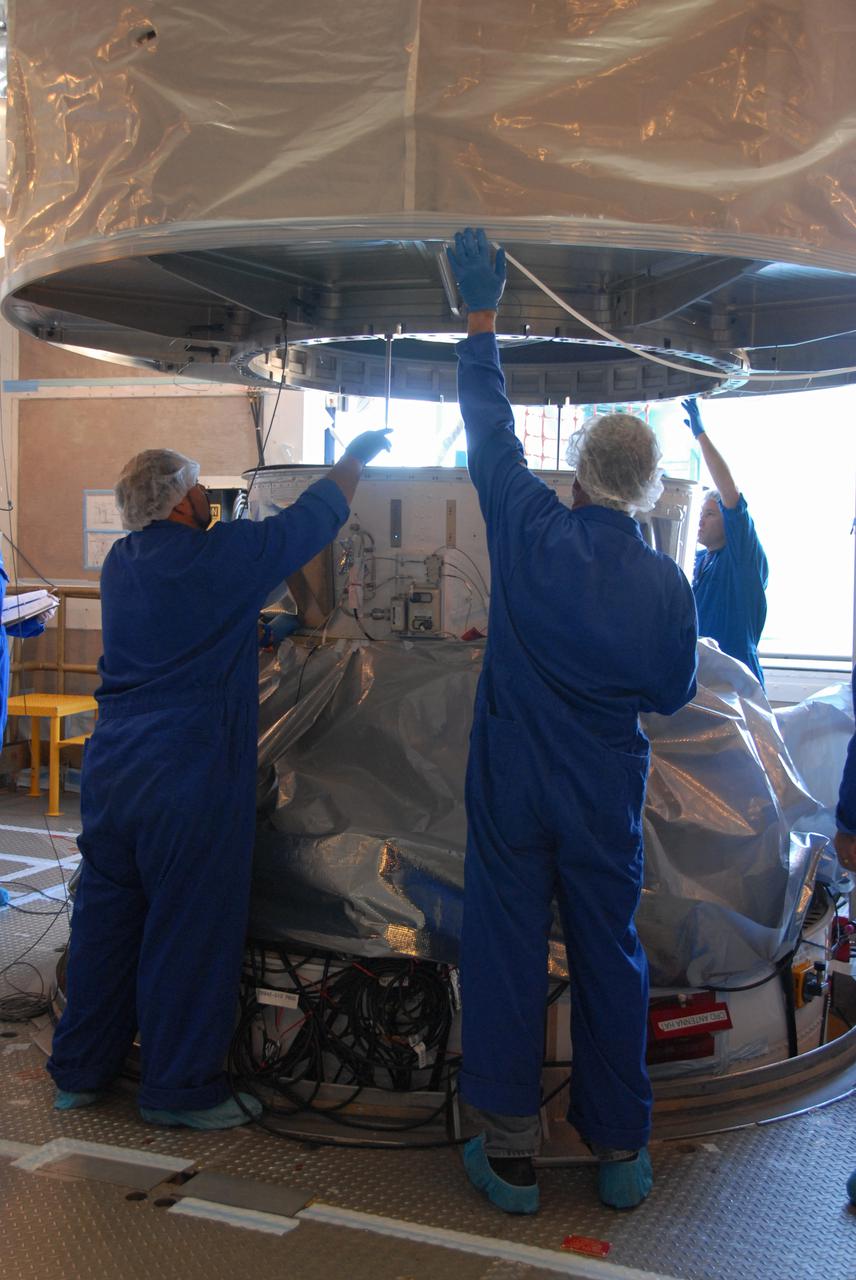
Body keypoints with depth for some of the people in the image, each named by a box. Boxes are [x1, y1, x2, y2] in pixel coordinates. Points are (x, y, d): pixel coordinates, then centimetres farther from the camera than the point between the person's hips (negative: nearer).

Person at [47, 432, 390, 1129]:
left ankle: (80, 1070, 28)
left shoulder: (122, 563, 10)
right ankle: (181, 1088, 14)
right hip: (187, 780, -8)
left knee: (105, 916, 15)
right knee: (189, 932, 3)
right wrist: (356, 457, 13)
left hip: (112, 767, 8)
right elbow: (314, 518, -2)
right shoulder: (219, 558, -13)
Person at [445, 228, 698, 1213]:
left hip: (512, 794, -1)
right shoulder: (668, 585, -7)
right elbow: (674, 694, 6)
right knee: (610, 962, 13)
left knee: (503, 959, 7)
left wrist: (481, 319, 10)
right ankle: (620, 1152, 23)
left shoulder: (533, 537, -13)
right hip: (608, 804, 2)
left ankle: (508, 1155, 15)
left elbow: (491, 431, -1)